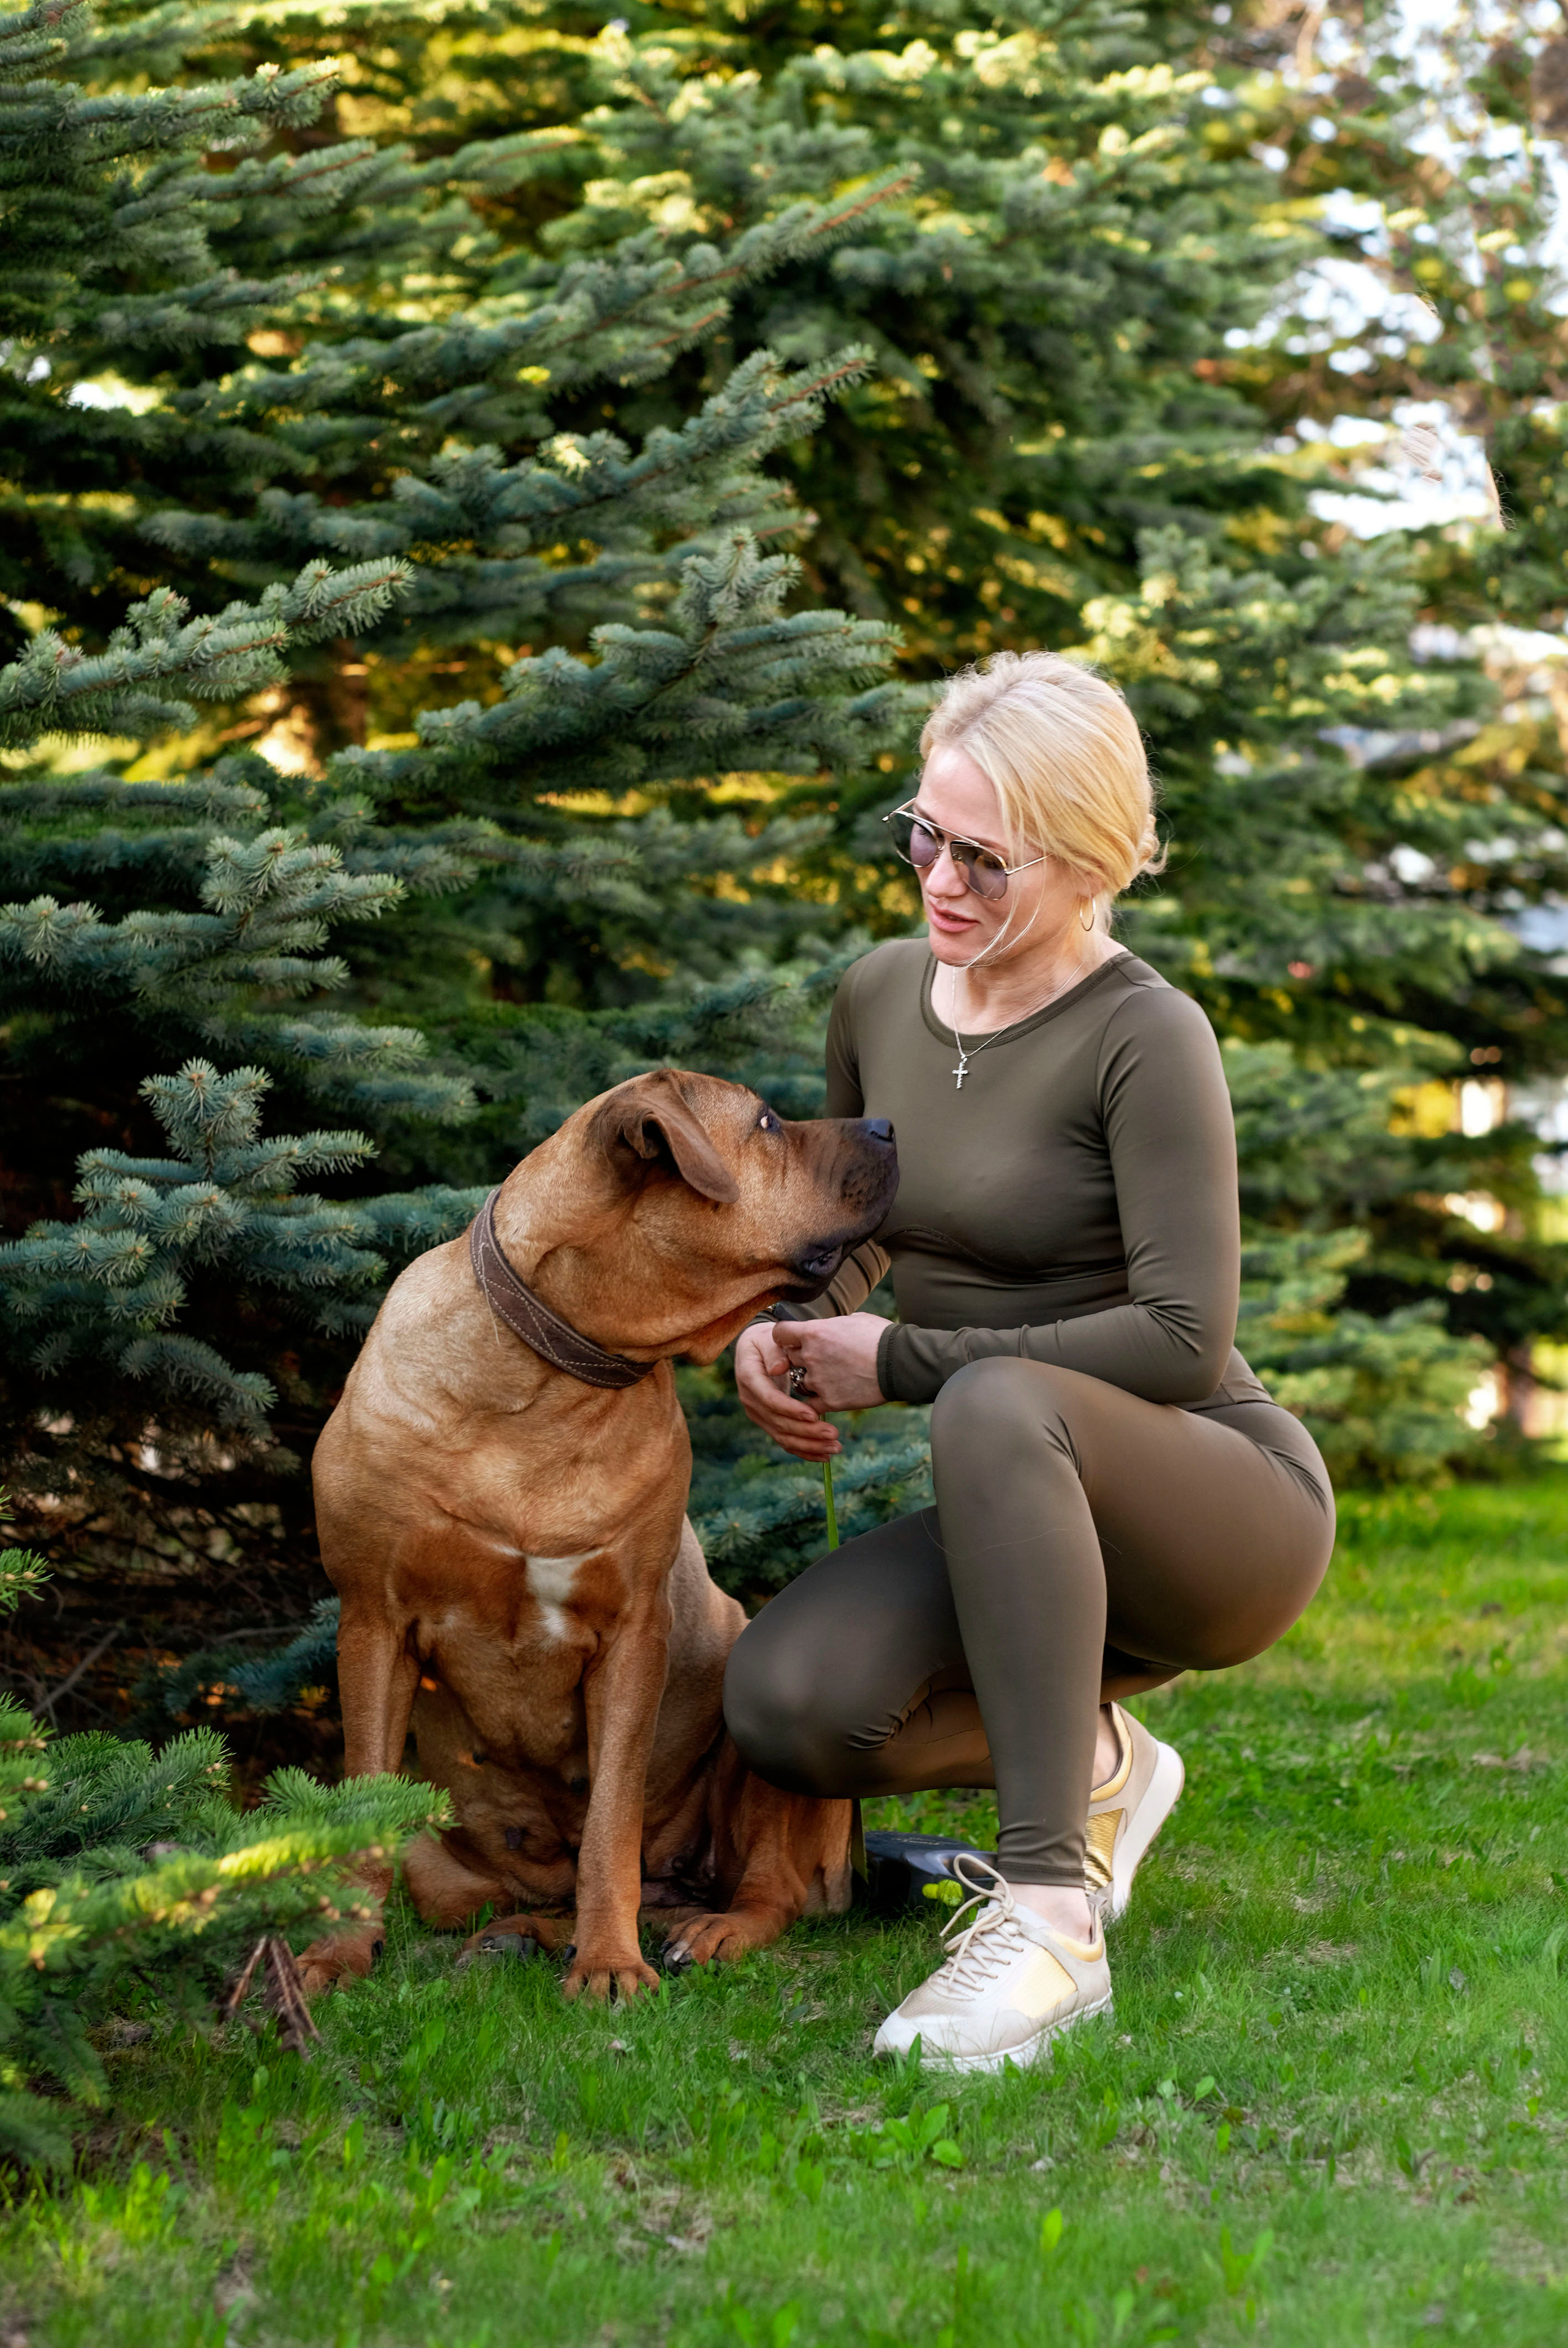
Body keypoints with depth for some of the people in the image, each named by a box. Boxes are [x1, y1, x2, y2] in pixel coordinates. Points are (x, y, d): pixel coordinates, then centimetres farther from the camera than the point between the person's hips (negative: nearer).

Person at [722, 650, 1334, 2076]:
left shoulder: (1145, 1037, -16)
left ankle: (1050, 1913, -37)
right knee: (787, 1700, -23)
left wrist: (901, 1362, -20)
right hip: (1038, 1519, 6)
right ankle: (1092, 1762, 9)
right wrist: (779, 1334, -2)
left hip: (1230, 1515, -6)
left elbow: (1183, 1340, -23)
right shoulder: (881, 994, 5)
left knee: (998, 1405, -39)